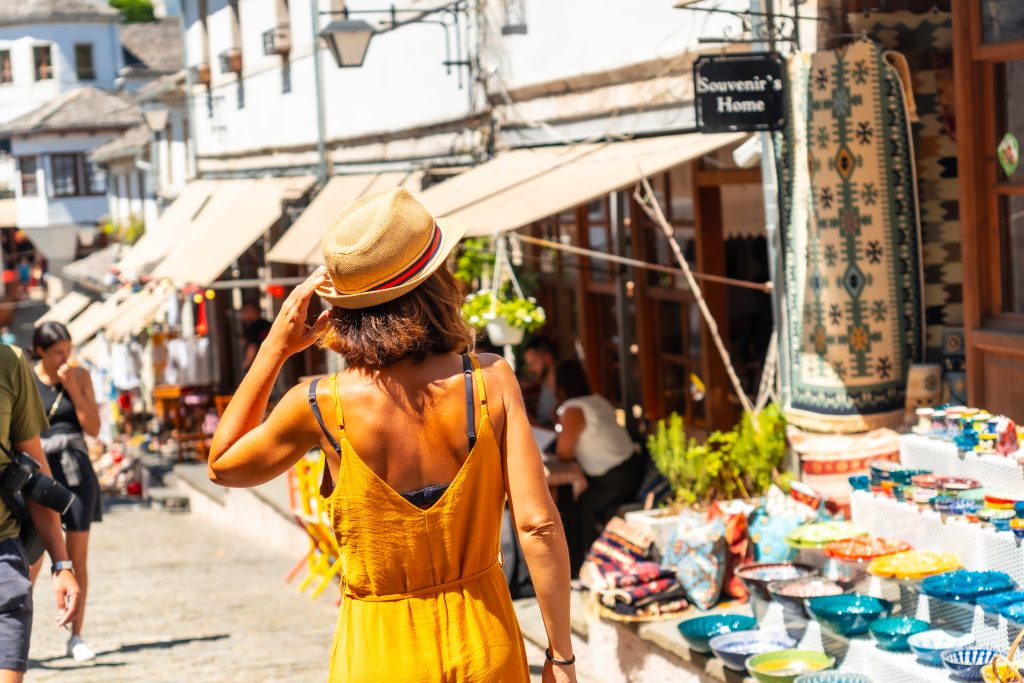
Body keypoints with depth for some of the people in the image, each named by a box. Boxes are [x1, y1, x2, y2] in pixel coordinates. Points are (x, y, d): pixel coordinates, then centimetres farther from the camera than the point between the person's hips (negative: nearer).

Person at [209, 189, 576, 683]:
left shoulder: (322, 407, -15)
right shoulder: (490, 381, -14)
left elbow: (223, 465, 5)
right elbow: (538, 525, -15)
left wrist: (275, 347, 1)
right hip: (483, 642, 1)